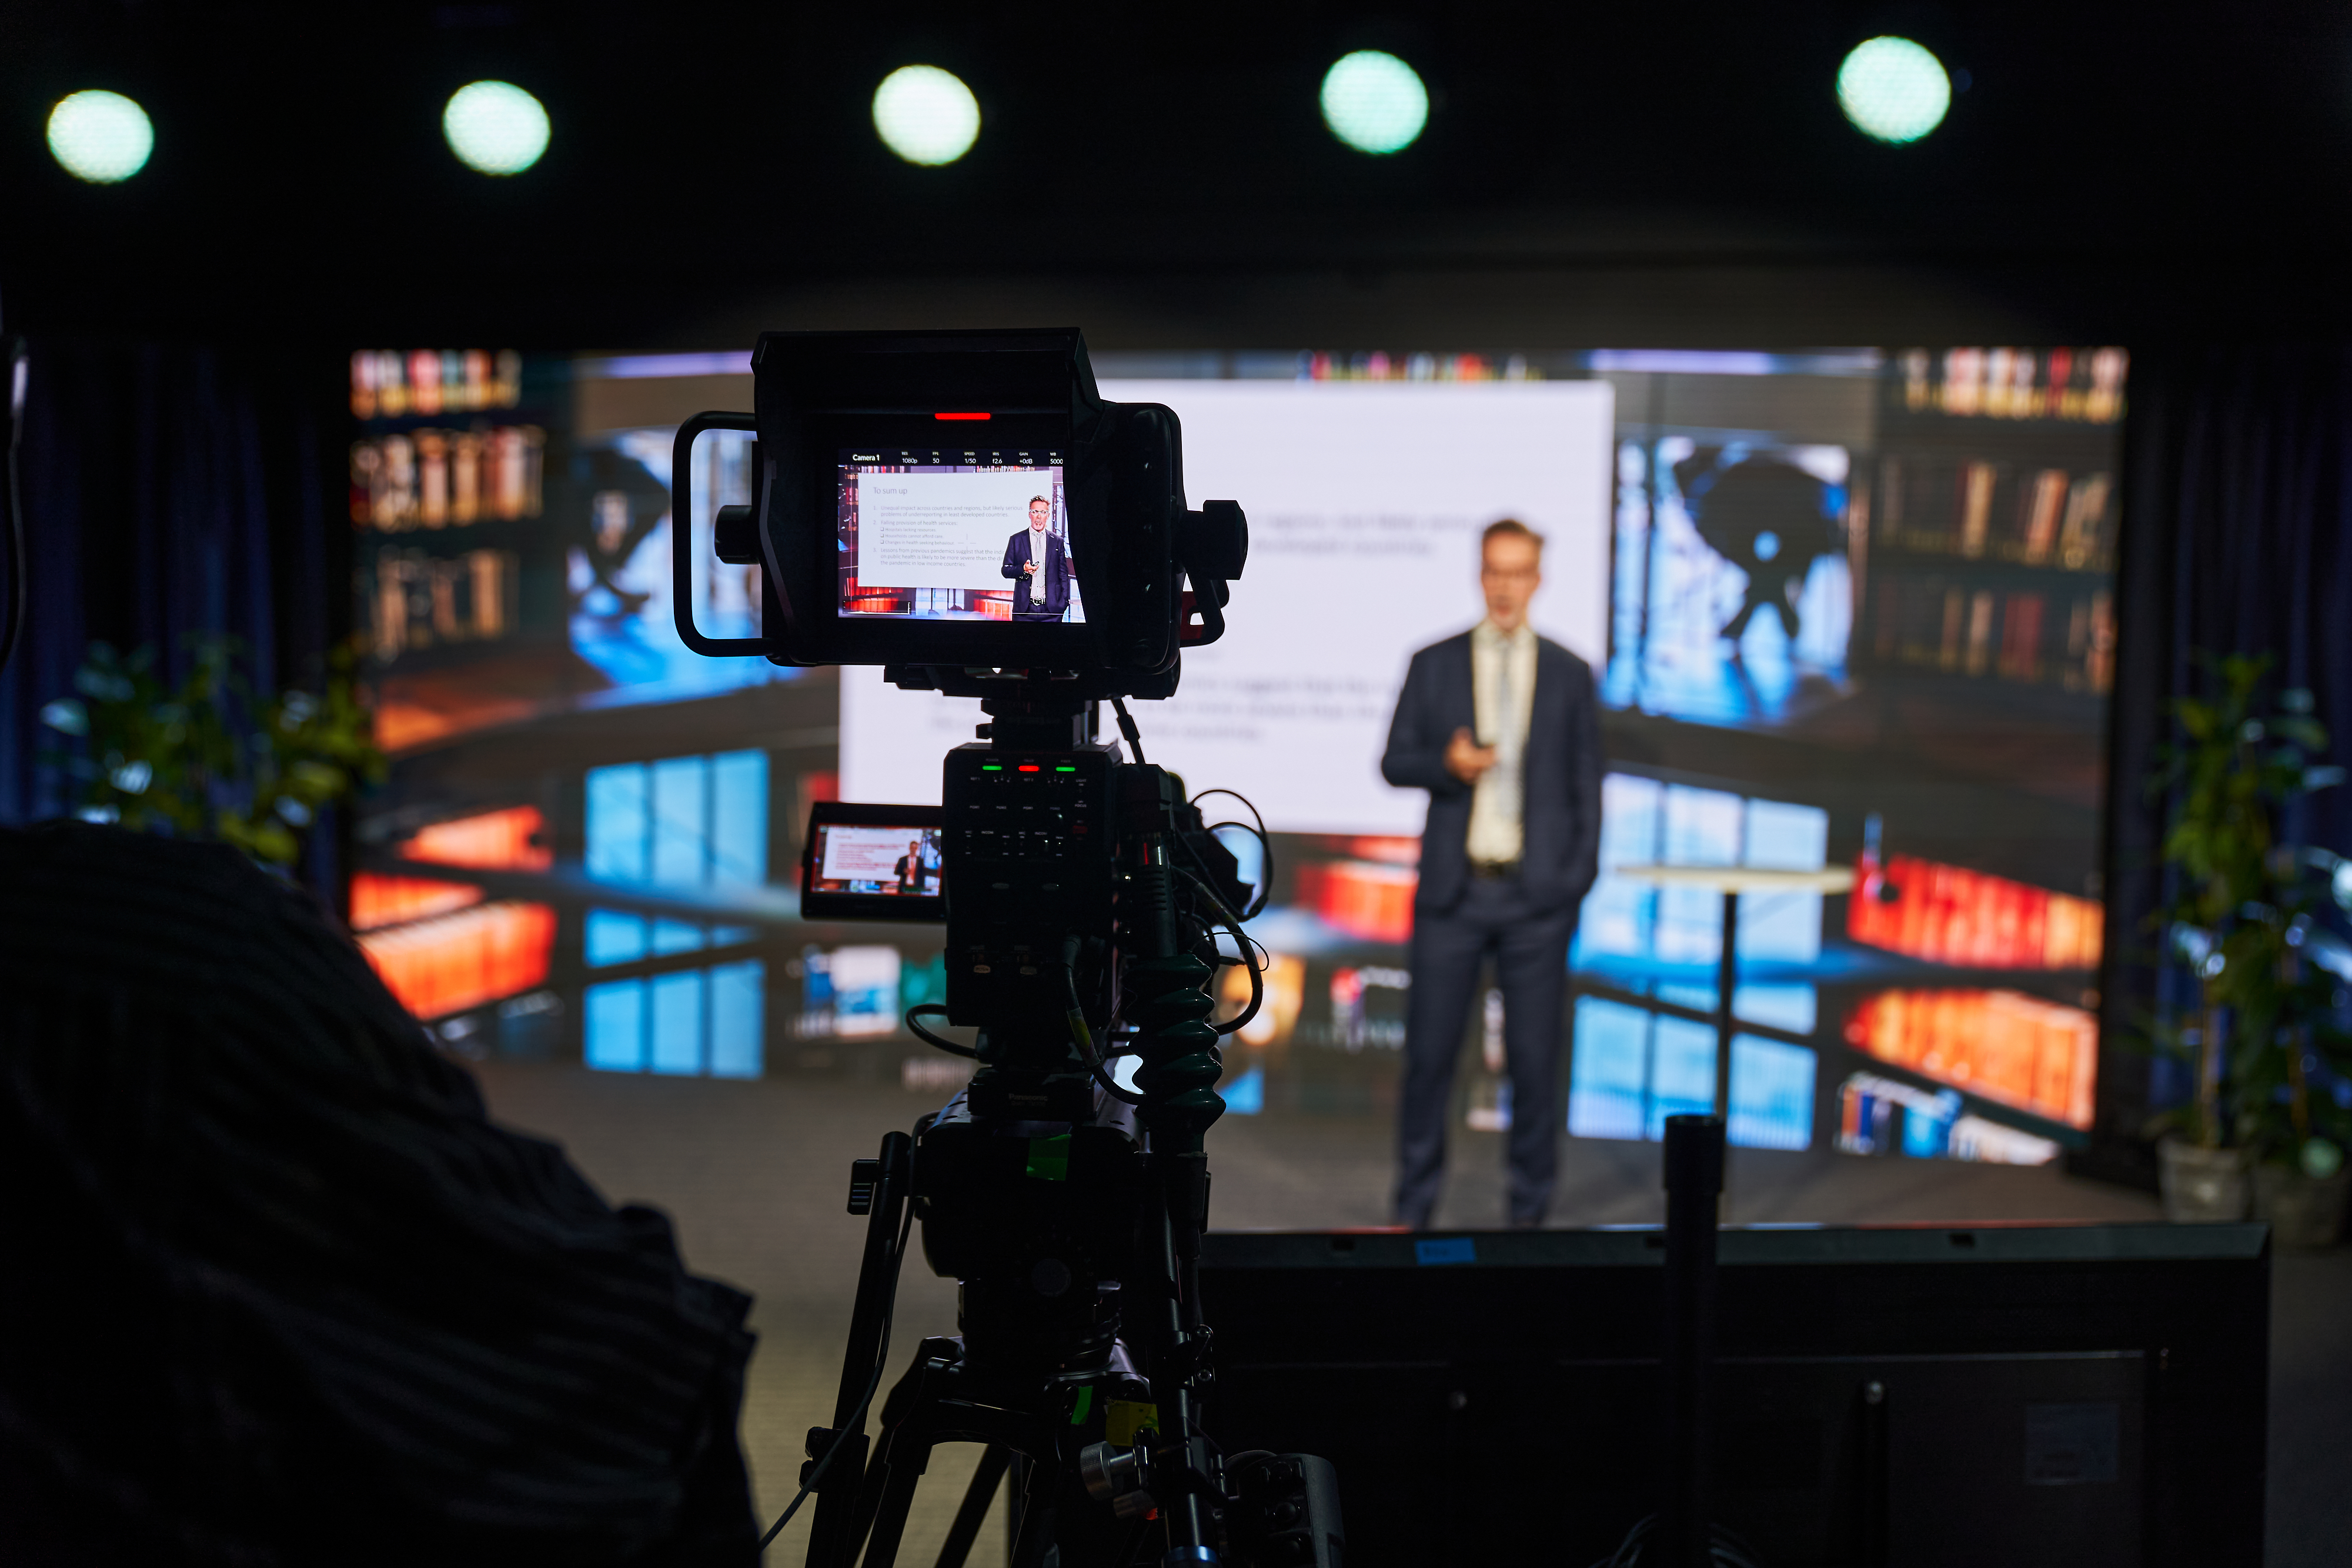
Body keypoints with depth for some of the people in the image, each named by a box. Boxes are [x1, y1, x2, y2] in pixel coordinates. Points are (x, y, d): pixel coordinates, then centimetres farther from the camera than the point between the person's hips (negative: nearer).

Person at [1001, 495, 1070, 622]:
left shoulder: (1057, 542, 12)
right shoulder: (1016, 540, 10)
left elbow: (1063, 574, 13)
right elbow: (1005, 570, 8)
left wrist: (1064, 601, 2)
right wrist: (1023, 569, -13)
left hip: (1051, 608, 1)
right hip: (1024, 607, -1)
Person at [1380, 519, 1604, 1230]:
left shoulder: (1569, 675, 8)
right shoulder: (1434, 665, 8)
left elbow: (1586, 786, 10)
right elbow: (1395, 762, 7)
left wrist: (1577, 878, -1)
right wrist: (1446, 764, -14)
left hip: (1537, 897, 0)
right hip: (1453, 891, 0)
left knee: (1534, 1056, 3)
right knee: (1429, 1050, 2)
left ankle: (1528, 1207, 16)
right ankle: (1415, 1203, 16)